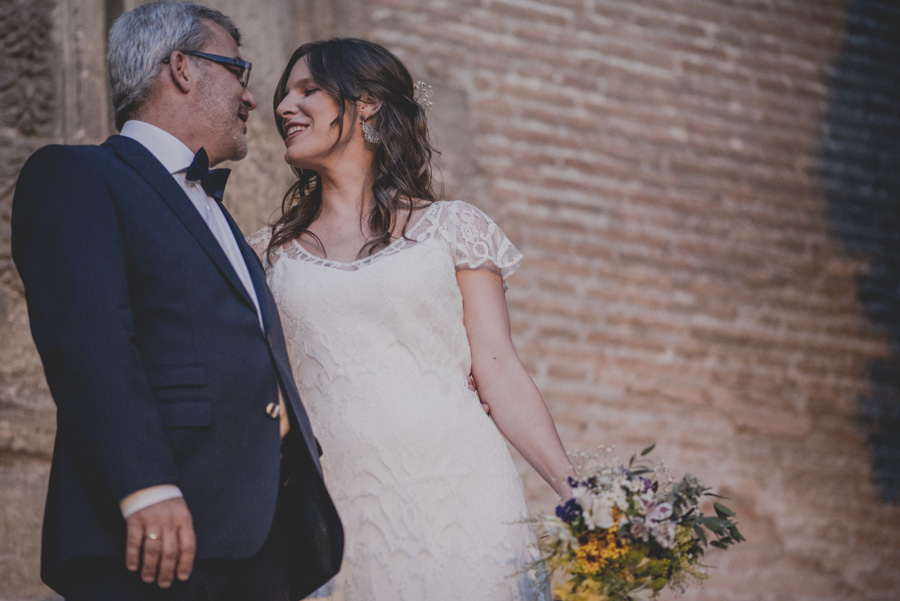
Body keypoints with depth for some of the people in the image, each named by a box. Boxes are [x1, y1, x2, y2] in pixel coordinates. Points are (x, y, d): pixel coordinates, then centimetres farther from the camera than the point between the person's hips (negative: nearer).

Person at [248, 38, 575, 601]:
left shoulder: (451, 228, 8)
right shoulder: (272, 253, 14)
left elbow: (500, 370, 3)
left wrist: (574, 488, -7)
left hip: (456, 490, -1)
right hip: (338, 507, 2)